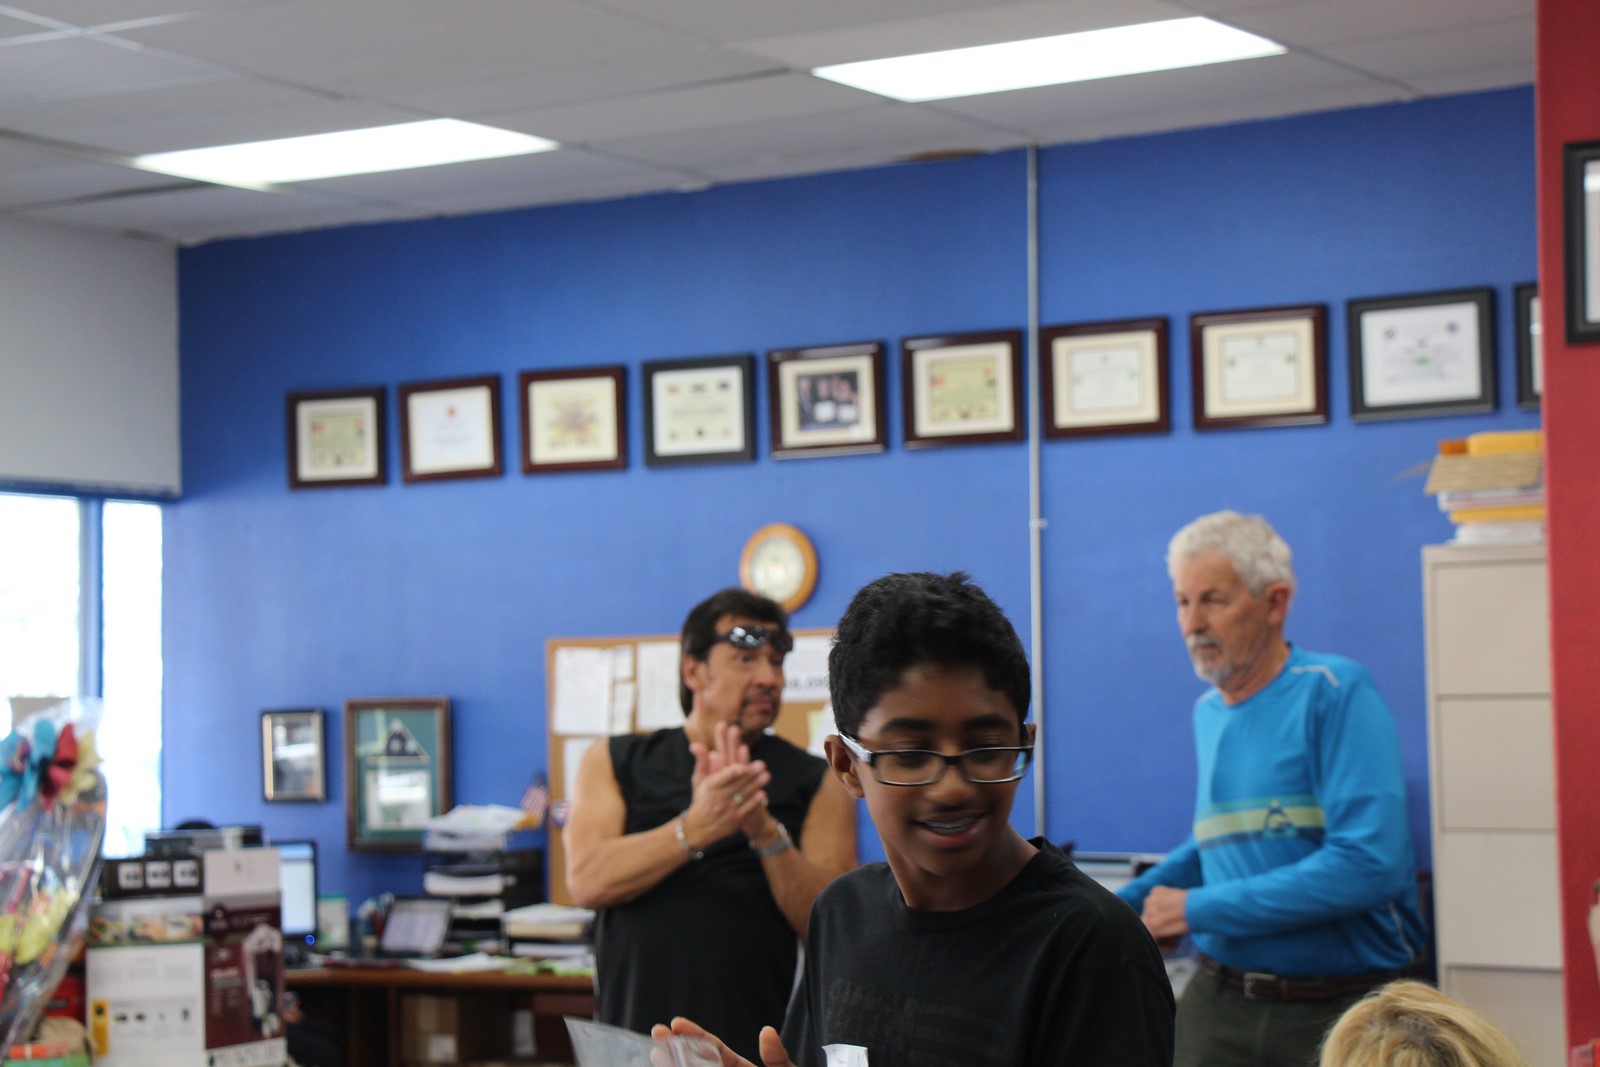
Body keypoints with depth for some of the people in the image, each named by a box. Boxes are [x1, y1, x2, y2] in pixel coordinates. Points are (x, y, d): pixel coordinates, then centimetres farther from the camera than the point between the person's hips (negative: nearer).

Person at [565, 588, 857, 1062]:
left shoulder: (815, 782, 5)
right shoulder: (614, 763, 7)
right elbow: (587, 882, -8)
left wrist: (766, 832, -18)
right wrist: (696, 829, -21)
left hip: (759, 1041, 0)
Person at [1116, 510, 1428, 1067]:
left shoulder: (1335, 692, -10)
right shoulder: (1208, 712, 12)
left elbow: (1368, 863, -20)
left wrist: (1200, 909, -16)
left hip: (1344, 1010, -5)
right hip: (1220, 1002, 5)